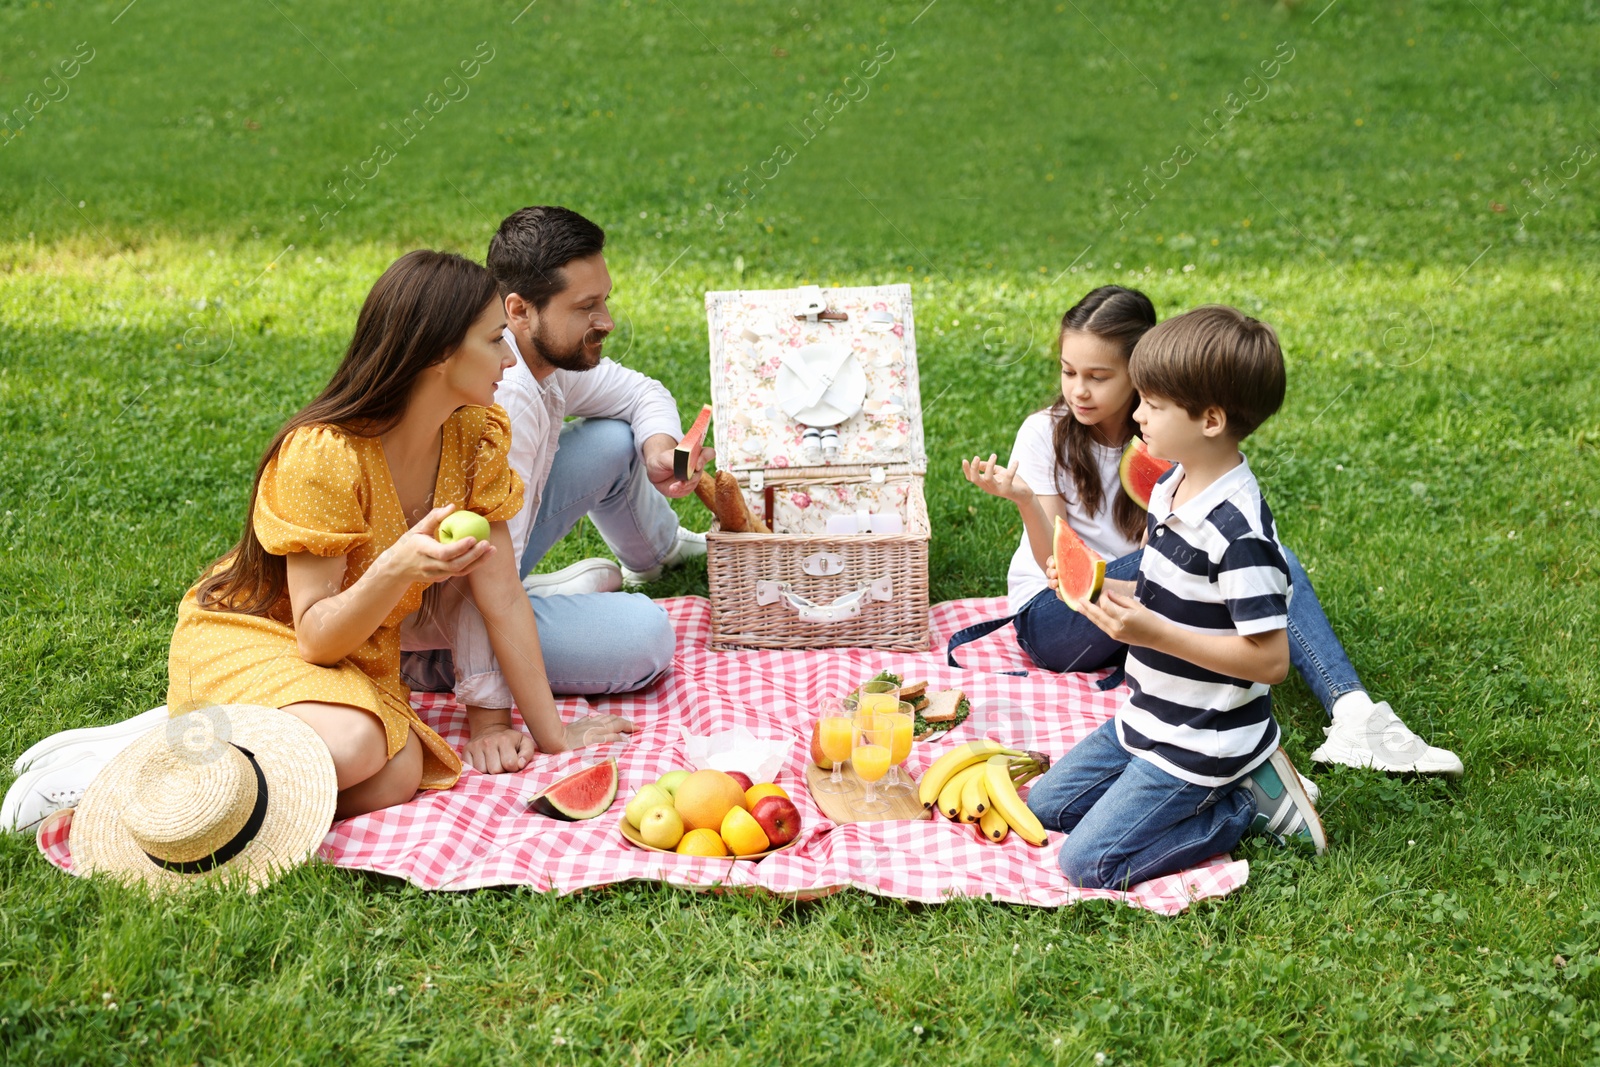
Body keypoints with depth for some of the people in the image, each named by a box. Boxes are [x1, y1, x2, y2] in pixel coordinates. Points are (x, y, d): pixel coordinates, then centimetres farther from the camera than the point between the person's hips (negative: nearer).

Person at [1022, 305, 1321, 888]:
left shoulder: (1239, 530, -27)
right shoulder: (1172, 487, 2)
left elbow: (1269, 659, -27)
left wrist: (1152, 631, -29)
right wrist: (1102, 590, -3)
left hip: (1199, 746, -9)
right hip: (1148, 719, 9)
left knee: (1086, 861, -10)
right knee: (1044, 805, 16)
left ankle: (1247, 802, 2)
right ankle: (1215, 790, 13)